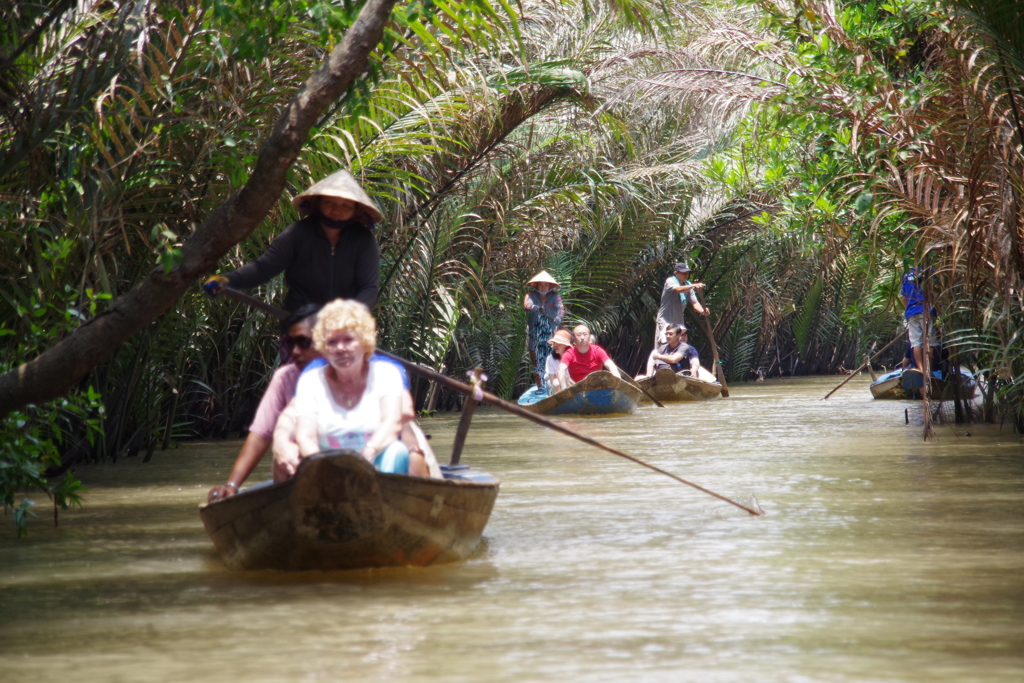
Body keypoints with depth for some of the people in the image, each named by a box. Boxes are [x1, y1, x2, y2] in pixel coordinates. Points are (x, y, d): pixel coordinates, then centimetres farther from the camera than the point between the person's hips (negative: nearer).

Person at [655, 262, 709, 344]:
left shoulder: (688, 285, 6)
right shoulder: (670, 281, -11)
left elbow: (694, 302, -3)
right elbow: (678, 289, -34)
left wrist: (703, 311, -24)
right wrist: (694, 286, -46)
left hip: (679, 322, 7)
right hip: (665, 321, -7)